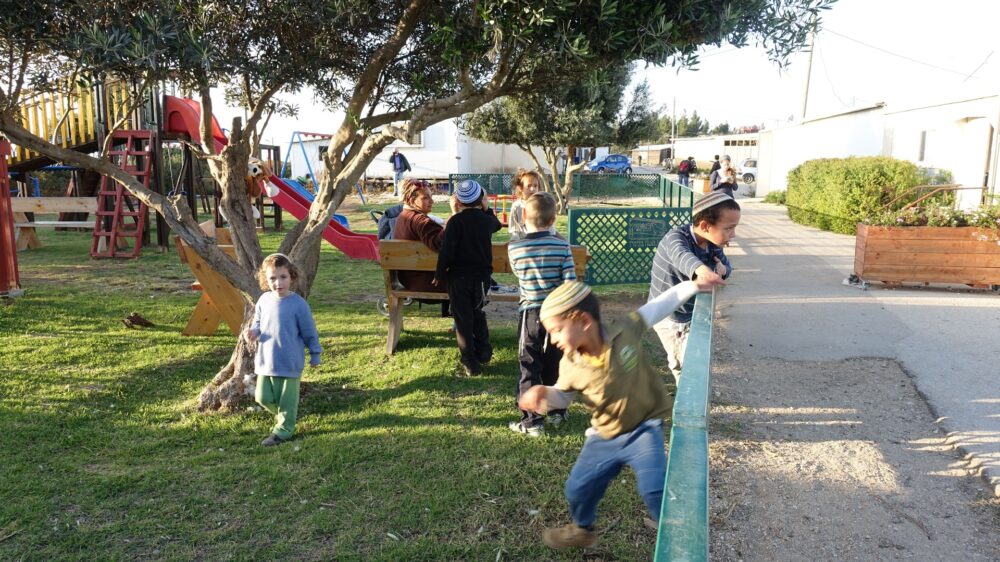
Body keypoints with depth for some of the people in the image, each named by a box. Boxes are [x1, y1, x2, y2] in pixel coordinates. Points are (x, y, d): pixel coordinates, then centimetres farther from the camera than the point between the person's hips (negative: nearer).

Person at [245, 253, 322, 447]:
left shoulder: (298, 304, -13)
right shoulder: (264, 300, 0)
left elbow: (310, 332, -5)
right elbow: (258, 323, 16)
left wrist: (315, 355, 2)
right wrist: (253, 332, -7)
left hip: (290, 362, -5)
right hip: (265, 360, 5)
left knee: (287, 398, 5)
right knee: (263, 397, 10)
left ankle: (283, 430, 22)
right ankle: (282, 414, 37)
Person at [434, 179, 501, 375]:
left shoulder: (455, 221, -12)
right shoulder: (486, 220, 0)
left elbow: (446, 250, -15)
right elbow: (496, 224, 26)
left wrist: (440, 275, -5)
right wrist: (486, 208, 31)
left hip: (459, 277, -3)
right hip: (482, 276, 4)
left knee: (463, 319, 5)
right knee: (478, 313, 24)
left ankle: (470, 363, 7)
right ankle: (484, 352, 24)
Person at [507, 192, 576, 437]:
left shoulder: (514, 249, -10)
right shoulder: (562, 245, -9)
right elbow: (570, 283, -11)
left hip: (530, 314, -2)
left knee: (529, 369, 5)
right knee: (555, 365, 18)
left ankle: (532, 421, 5)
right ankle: (558, 410, 31)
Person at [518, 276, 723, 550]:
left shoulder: (625, 331, -23)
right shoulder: (571, 365, -16)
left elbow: (656, 307, -8)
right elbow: (563, 395, 3)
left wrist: (693, 285, -6)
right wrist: (544, 394, -20)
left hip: (644, 429, -3)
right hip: (604, 437, 3)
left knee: (655, 490, -17)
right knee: (577, 488, 10)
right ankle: (581, 529, 42)